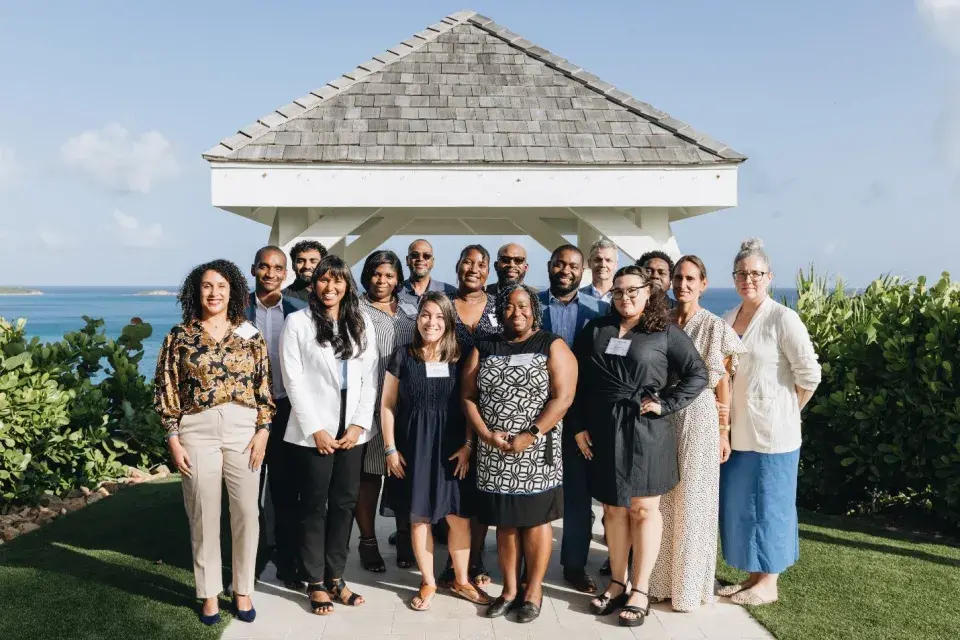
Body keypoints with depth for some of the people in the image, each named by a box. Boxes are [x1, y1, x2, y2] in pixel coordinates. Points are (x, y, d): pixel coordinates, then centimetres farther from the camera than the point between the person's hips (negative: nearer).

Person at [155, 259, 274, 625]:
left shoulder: (250, 335, 4)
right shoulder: (180, 336, 2)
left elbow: (265, 387, 5)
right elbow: (166, 390, 2)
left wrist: (263, 431, -3)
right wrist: (174, 438, -3)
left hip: (243, 431, 1)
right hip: (197, 432, -1)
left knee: (246, 513, 5)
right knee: (204, 516, 7)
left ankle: (243, 591, 22)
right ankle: (209, 593, 23)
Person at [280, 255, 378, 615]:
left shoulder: (362, 325, 10)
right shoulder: (298, 322, -1)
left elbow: (370, 378, 6)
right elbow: (294, 380, -6)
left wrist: (359, 424, -4)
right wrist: (315, 429, -11)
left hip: (352, 431, 3)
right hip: (312, 433, -3)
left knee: (345, 503, 8)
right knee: (314, 506, 6)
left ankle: (335, 577, 20)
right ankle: (315, 583, 16)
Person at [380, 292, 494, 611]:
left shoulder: (460, 358, 1)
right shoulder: (402, 355, -1)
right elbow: (388, 404, 2)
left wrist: (468, 445, -5)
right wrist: (390, 448, -2)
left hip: (452, 448, 1)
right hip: (413, 447, 0)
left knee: (459, 518, 5)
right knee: (419, 517, 7)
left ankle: (461, 581, 25)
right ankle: (428, 583, 25)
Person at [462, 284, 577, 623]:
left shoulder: (553, 347, -1)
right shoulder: (483, 349, 10)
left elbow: (563, 397, -10)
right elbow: (468, 397, 6)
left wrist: (531, 435, -17)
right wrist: (487, 435, -8)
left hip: (537, 453, -3)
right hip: (494, 453, 3)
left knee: (536, 520, 5)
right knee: (505, 522, 10)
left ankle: (533, 591, 19)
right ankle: (510, 589, 24)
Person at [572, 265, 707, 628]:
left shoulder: (666, 332, -2)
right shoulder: (596, 330, 7)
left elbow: (698, 375, -4)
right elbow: (577, 381, 8)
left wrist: (665, 405, -12)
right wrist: (579, 426, 3)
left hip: (645, 432, -3)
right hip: (603, 432, 3)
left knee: (643, 509, 5)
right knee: (613, 509, 12)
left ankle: (640, 592, 15)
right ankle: (617, 584, 24)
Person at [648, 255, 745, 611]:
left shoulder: (715, 328, -3)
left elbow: (722, 383, -1)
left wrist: (723, 432, -2)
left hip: (699, 417, -3)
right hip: (662, 416, 3)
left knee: (692, 502, 4)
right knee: (661, 501, 9)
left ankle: (688, 586, 18)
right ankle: (661, 579, 23)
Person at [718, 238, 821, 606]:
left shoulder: (783, 319, -12)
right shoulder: (727, 320, 7)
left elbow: (809, 375, -11)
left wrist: (785, 413, -3)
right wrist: (724, 424, 6)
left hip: (771, 434, -6)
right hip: (737, 433, 6)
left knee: (767, 504, 5)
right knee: (739, 503, 13)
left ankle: (769, 584, 21)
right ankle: (752, 576, 29)